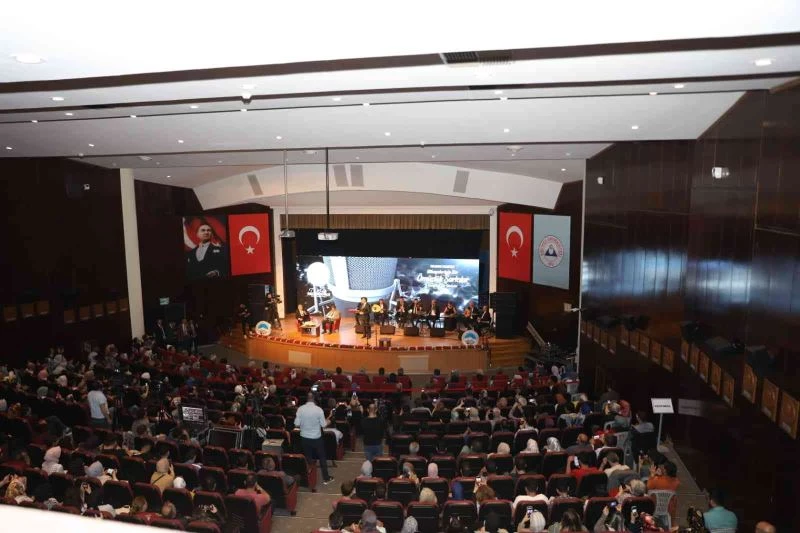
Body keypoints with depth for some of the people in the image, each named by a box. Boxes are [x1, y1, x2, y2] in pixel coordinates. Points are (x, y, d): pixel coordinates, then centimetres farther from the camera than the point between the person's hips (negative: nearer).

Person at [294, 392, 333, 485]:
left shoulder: (300, 409, -11)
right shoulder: (318, 409, -16)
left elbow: (297, 424, -7)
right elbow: (323, 425, -10)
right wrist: (327, 422, 11)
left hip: (304, 437, 2)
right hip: (316, 438, -2)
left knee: (308, 458, 17)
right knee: (322, 457, 13)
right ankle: (325, 478, 21)